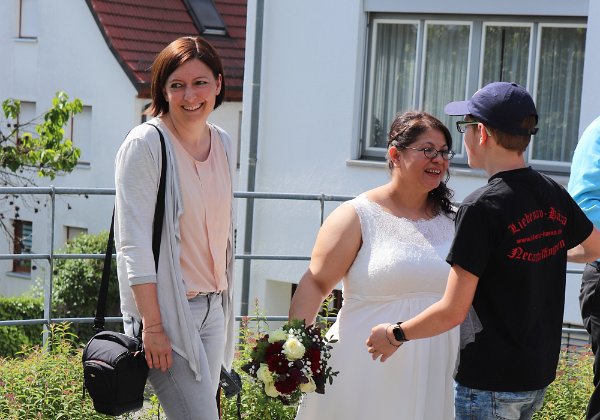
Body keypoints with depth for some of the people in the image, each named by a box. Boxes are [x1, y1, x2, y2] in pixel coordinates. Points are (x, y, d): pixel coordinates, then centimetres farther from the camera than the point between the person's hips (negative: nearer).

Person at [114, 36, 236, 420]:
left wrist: (223, 303, 15)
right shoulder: (146, 144, -12)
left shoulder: (222, 144, 8)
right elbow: (134, 244, -15)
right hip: (168, 310, -7)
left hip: (213, 307, 7)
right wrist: (152, 327, -19)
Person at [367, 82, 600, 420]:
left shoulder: (482, 208, -19)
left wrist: (395, 334, -5)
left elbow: (452, 312, -19)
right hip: (539, 377, 7)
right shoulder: (555, 196, 2)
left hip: (490, 384, -7)